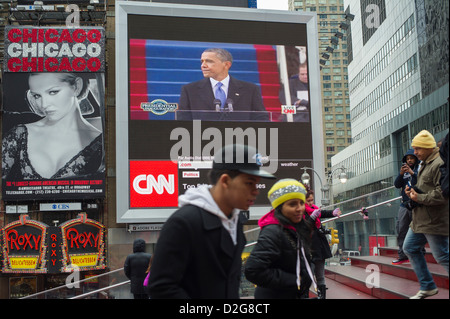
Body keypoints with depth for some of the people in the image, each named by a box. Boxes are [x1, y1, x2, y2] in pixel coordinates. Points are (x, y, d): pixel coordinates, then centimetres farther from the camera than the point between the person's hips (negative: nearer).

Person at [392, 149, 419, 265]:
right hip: (405, 205, 5)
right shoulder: (404, 170, 18)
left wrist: (412, 173, -18)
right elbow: (397, 185, 8)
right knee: (401, 230, 3)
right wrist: (401, 174, -8)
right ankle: (402, 256, 9)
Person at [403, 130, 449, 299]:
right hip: (420, 220, 11)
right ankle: (427, 287, 24)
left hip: (434, 221, -11)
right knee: (410, 248, 15)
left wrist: (420, 198, -18)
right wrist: (412, 190, 10)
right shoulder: (425, 164, 17)